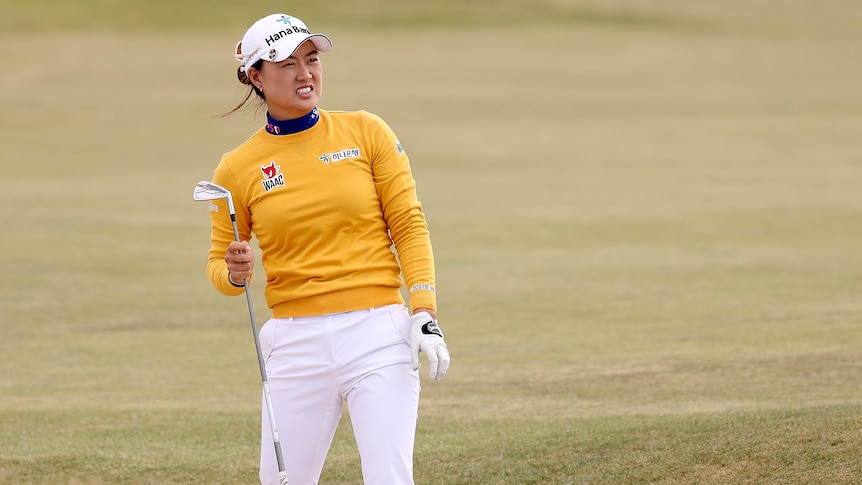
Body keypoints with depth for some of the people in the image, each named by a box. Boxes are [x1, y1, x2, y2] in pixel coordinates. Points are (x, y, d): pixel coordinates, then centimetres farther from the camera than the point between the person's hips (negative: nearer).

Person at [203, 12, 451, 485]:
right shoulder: (237, 169, 4)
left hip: (378, 334, -1)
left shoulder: (366, 132, 4)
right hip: (296, 343, 1)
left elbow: (408, 223, 3)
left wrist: (424, 313, -7)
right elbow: (219, 266, 12)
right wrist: (235, 273, -12)